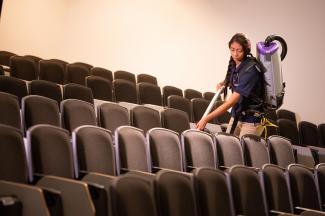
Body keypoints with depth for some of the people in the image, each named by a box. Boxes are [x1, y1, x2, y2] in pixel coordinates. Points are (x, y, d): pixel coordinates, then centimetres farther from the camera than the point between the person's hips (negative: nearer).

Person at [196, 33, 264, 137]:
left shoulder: (251, 69, -24)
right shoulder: (233, 64, 0)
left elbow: (232, 101, -29)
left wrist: (206, 119, -31)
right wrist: (223, 83, 3)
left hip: (251, 119, -7)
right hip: (236, 115, 7)